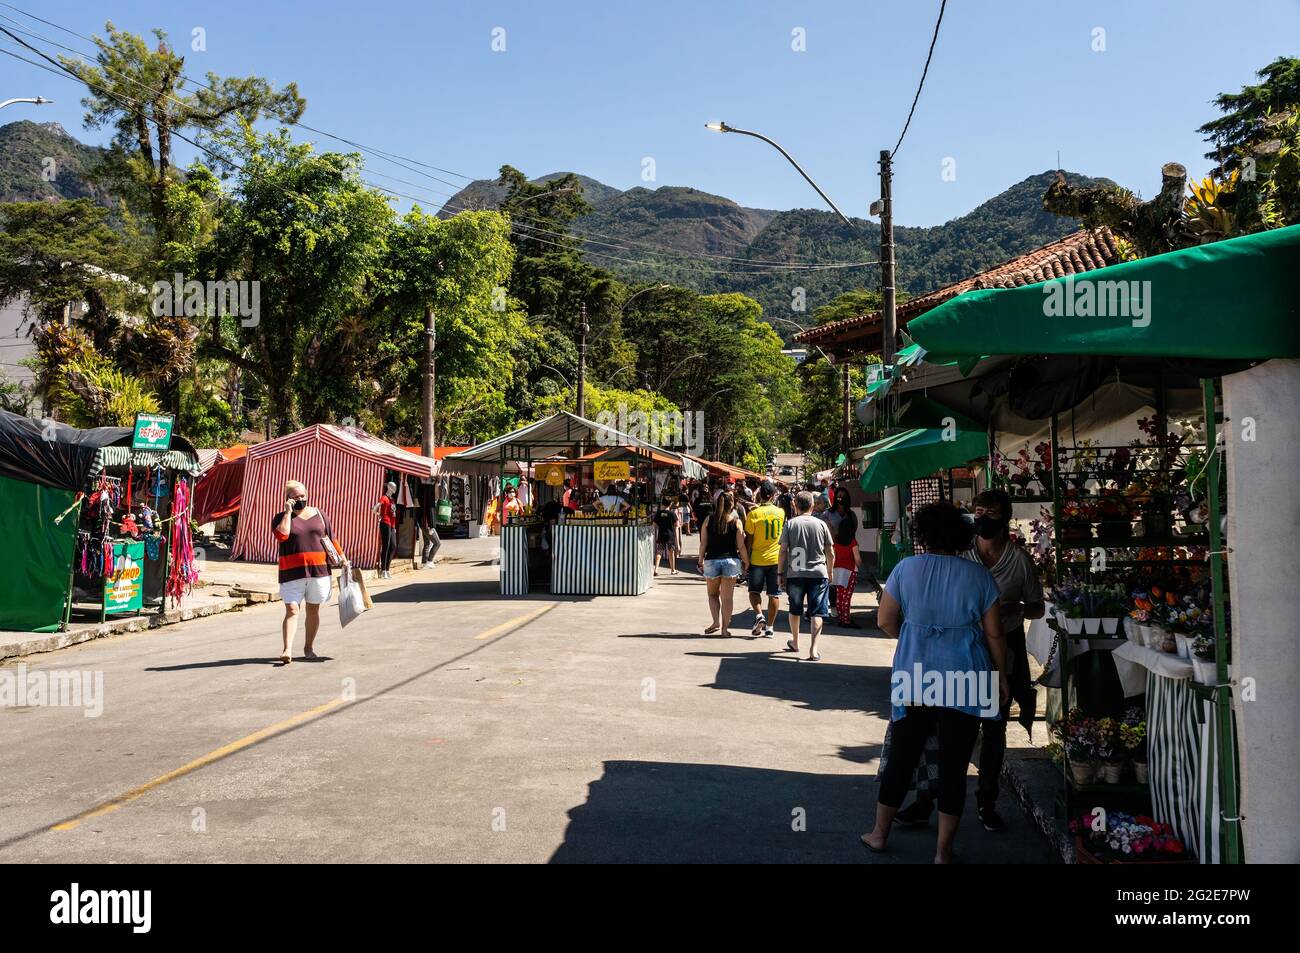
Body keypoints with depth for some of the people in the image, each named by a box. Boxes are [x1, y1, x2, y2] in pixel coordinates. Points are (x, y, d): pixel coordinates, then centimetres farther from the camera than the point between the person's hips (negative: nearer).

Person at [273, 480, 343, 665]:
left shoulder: (318, 514, 11)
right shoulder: (281, 517, 3)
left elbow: (331, 539, 15)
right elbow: (282, 535, -17)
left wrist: (342, 558, 10)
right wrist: (288, 512, -11)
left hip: (319, 570, 3)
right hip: (292, 572, -3)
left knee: (313, 609, 9)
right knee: (292, 610, -11)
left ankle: (309, 647, 21)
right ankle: (287, 649, -17)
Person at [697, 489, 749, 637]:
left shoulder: (708, 520, 1)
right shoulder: (736, 521, -3)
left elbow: (703, 544, 1)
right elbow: (741, 546, -4)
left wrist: (700, 561, 10)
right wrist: (746, 562, 7)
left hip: (712, 560, 1)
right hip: (731, 561, -1)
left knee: (713, 594, 19)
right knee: (727, 597, 5)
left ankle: (716, 621, 3)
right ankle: (725, 629, 7)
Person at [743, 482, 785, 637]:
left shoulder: (753, 513, -10)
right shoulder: (781, 512, 0)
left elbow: (749, 539, -6)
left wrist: (746, 560, 2)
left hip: (757, 559, -2)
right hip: (776, 559, 2)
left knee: (754, 591, 13)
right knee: (774, 594, 7)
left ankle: (759, 616, -8)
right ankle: (769, 627, 8)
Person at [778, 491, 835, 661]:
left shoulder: (790, 524, -1)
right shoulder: (821, 524, 1)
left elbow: (783, 551, -2)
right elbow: (830, 553, 5)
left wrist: (781, 573, 6)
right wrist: (830, 572, 18)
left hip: (795, 574, 1)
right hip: (818, 573, -1)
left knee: (795, 610, 18)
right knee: (816, 612, -1)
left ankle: (795, 643, 33)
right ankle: (813, 649, -13)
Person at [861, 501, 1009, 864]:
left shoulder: (906, 568, -4)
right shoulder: (979, 575, -3)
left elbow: (885, 621, 0)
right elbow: (994, 633, 0)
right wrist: (1001, 675, 12)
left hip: (914, 679, 1)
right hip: (965, 682, 0)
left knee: (901, 756, 13)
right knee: (954, 765, 8)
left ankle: (880, 833, 27)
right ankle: (943, 851, 16)